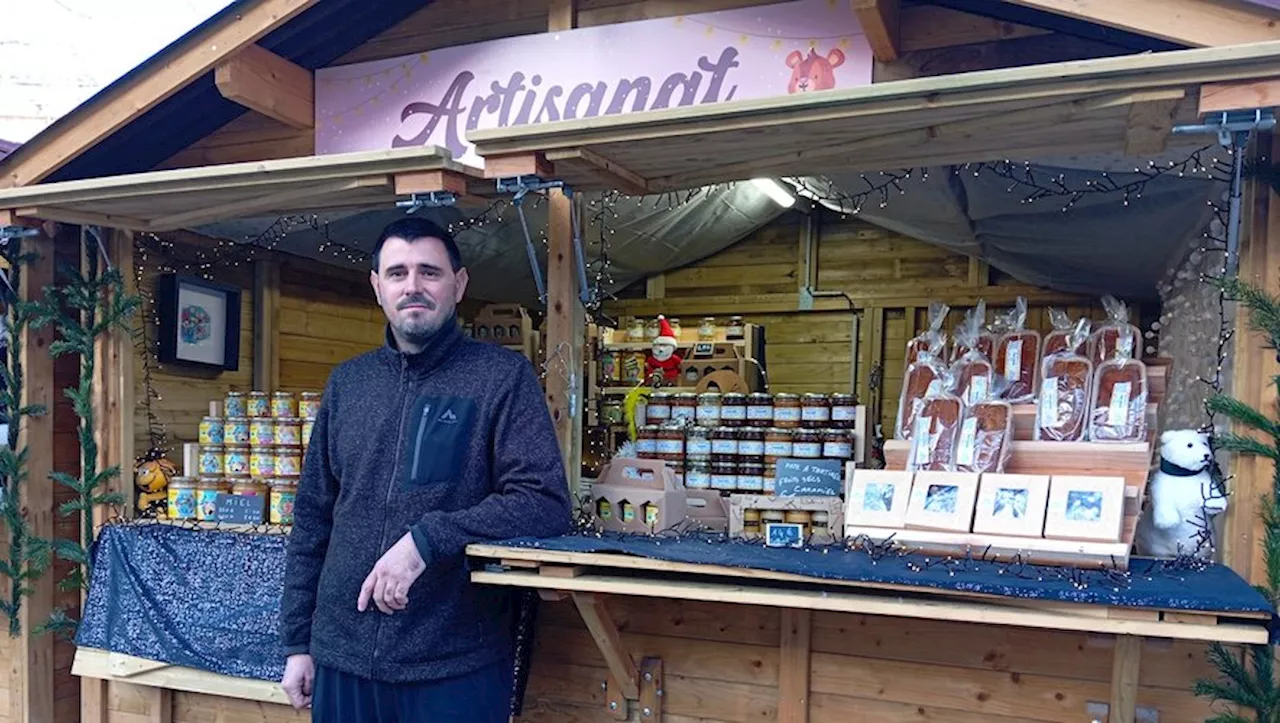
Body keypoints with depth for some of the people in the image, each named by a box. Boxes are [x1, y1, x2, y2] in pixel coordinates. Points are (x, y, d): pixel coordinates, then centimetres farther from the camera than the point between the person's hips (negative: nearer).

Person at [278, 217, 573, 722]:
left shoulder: (503, 376, -5)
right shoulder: (346, 383, 8)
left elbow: (545, 504, -13)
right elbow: (312, 519, 12)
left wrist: (426, 539, -22)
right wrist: (297, 641, 10)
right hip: (342, 658, 4)